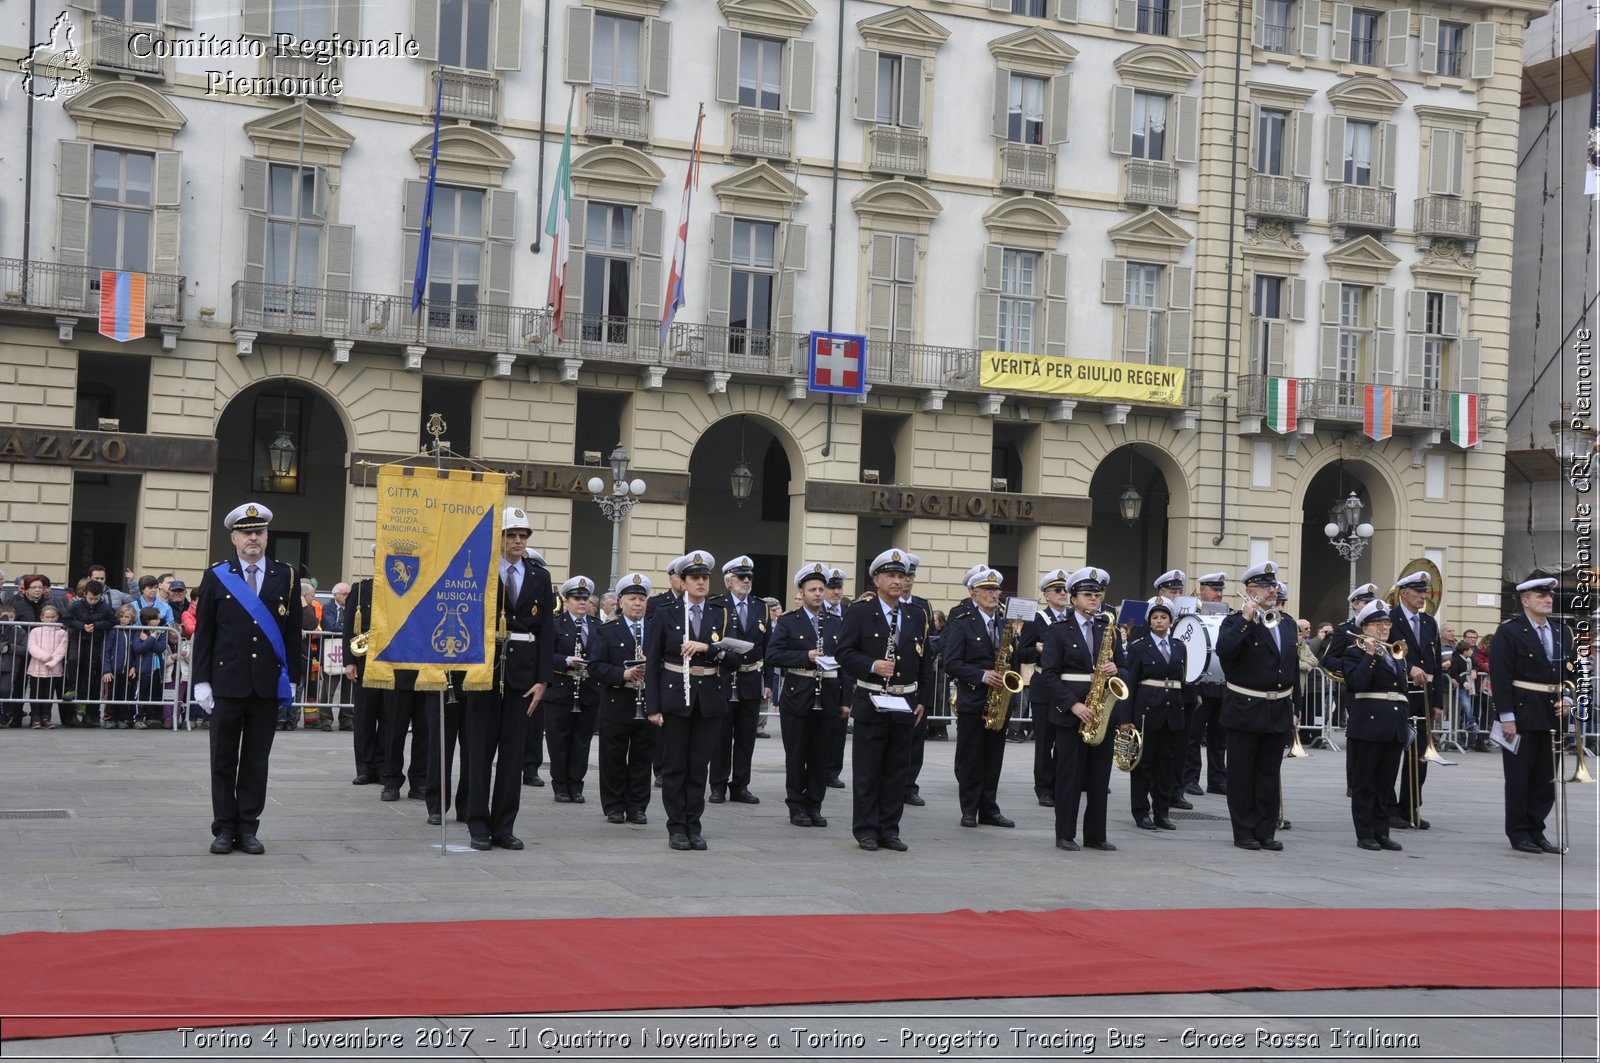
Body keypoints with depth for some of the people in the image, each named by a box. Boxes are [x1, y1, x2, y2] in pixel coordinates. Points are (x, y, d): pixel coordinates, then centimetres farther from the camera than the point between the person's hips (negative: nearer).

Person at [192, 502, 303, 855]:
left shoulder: (285, 576, 6)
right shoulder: (216, 577, 3)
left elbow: (293, 631, 7)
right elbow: (203, 631, 2)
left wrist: (292, 679, 3)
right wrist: (201, 681, -3)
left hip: (268, 684, 1)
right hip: (227, 681, -1)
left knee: (257, 759, 5)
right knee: (224, 759, 5)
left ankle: (248, 828, 12)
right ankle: (225, 828, 13)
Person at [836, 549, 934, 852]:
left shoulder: (917, 617, 11)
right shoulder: (859, 612, -1)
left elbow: (926, 662, 13)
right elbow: (844, 653, -6)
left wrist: (923, 700, 7)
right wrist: (872, 665, -21)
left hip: (905, 706, 4)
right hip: (871, 703, -4)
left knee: (897, 772, 8)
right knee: (867, 771, 1)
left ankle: (889, 830, 15)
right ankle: (866, 831, 8)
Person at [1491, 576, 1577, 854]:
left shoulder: (1562, 631, 11)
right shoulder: (1509, 632, -7)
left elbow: (1572, 669, 17)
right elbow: (1500, 677, -11)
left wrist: (1567, 698, -1)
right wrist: (1506, 717, -15)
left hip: (1553, 715, 5)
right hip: (1522, 714, -5)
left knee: (1546, 777, 9)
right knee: (1519, 777, 2)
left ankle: (1536, 830, 18)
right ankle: (1519, 834, 11)